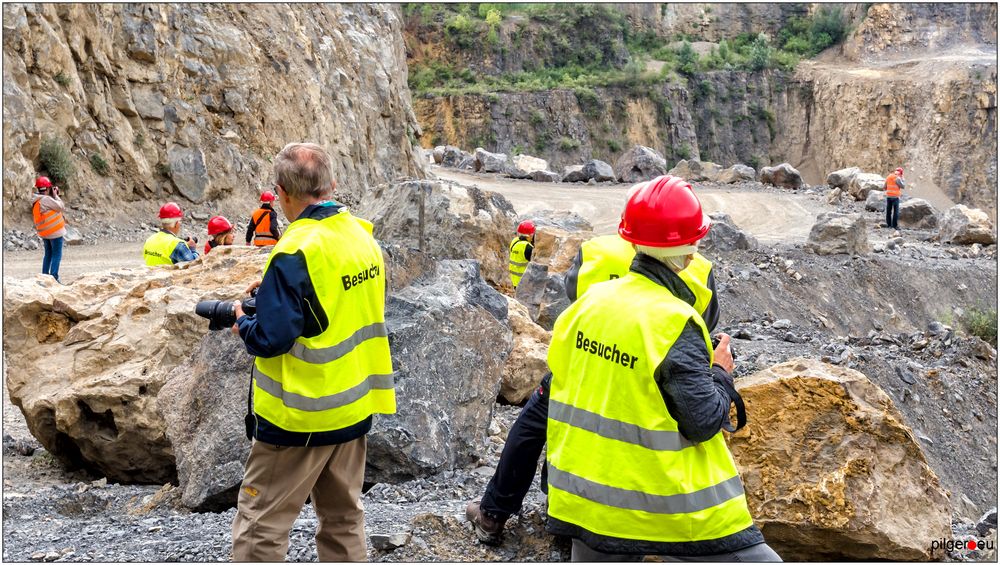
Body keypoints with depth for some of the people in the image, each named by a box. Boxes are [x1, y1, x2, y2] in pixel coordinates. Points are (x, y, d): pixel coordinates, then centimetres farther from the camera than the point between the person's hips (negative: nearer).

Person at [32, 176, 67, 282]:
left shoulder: (36, 200, 7)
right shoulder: (46, 199, -21)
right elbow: (61, 207, -16)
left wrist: (54, 195, 6)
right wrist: (56, 195, -5)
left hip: (44, 232, 9)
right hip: (55, 231, -9)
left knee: (48, 254, 20)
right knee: (57, 255, -3)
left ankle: (45, 275, 22)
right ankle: (54, 277, -6)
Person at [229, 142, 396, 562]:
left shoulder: (296, 251, -21)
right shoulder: (363, 237, 2)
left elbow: (271, 339, -22)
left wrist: (243, 324, -1)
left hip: (301, 416, -7)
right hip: (356, 405, 8)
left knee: (260, 525, 3)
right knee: (343, 517, 18)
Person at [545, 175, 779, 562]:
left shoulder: (591, 299, 0)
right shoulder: (674, 321, -19)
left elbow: (559, 369, 10)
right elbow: (702, 422, -17)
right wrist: (721, 373, -1)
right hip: (674, 504, -7)